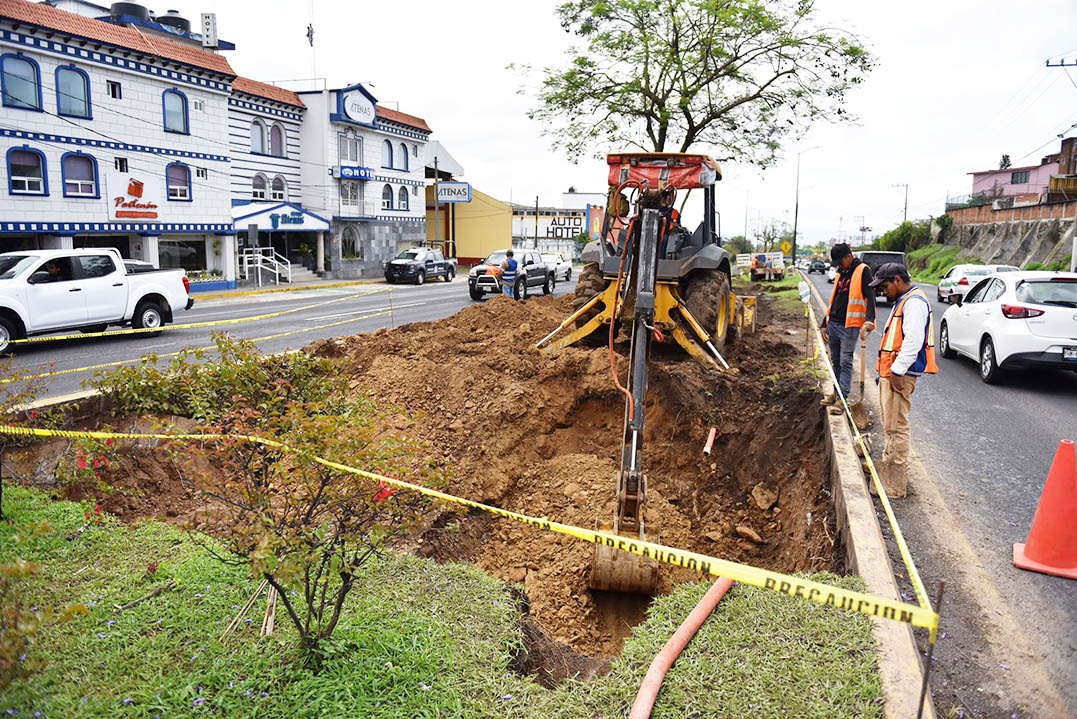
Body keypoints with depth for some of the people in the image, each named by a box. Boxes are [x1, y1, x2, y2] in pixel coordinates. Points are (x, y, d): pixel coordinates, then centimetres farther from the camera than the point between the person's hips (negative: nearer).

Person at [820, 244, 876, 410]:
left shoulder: (863, 271, -6)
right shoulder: (840, 275, 17)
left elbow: (870, 298, -17)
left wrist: (869, 320, -31)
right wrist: (825, 324, 20)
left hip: (849, 326, -7)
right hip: (833, 324, 7)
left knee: (845, 362, -6)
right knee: (836, 361, 13)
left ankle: (843, 398, -3)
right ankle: (837, 392, 24)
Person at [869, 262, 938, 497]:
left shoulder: (914, 302, -14)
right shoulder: (903, 301, 20)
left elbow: (913, 340, -23)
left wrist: (897, 371, -23)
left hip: (900, 375, -11)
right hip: (890, 372, 11)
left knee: (897, 425, -7)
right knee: (890, 424, 17)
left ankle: (896, 483, -3)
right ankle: (889, 465, 28)